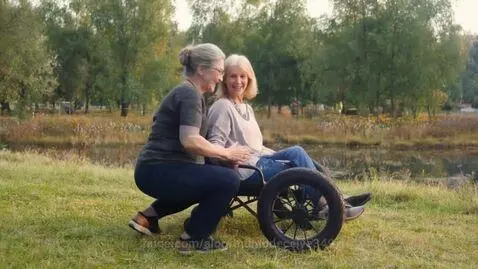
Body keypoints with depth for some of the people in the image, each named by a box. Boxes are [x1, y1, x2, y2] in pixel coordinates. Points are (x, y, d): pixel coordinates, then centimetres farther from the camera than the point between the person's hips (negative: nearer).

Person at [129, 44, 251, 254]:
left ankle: (149, 216, 22)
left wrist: (223, 153, 12)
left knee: (211, 180, 32)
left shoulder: (188, 93, 18)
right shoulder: (189, 94, -13)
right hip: (158, 171, -10)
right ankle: (193, 238, -5)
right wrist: (227, 153, -14)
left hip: (156, 170, 10)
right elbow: (190, 141, -26)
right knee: (228, 181, -19)